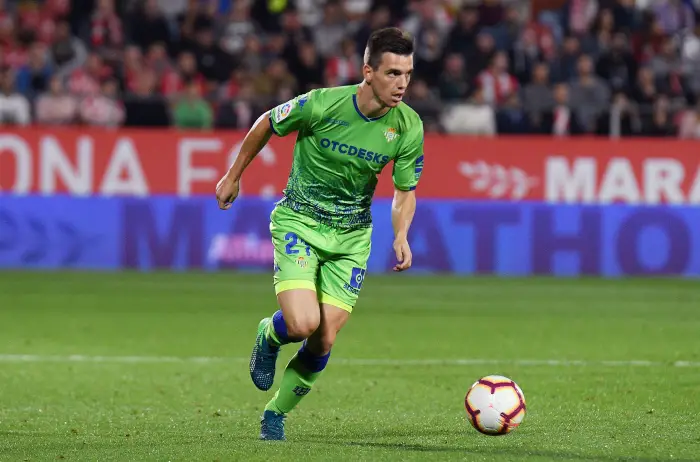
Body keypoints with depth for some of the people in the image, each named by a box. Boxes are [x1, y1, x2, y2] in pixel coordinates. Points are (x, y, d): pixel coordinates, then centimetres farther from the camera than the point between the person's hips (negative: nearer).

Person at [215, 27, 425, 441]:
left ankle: (276, 413, 24)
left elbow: (406, 191, 1)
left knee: (323, 341, -2)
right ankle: (270, 336, 16)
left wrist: (401, 235, -18)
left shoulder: (409, 127, -13)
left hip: (352, 235, 3)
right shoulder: (322, 104, -22)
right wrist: (233, 176, 8)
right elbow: (267, 125, -2)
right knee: (302, 323, -22)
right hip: (298, 221, -3)